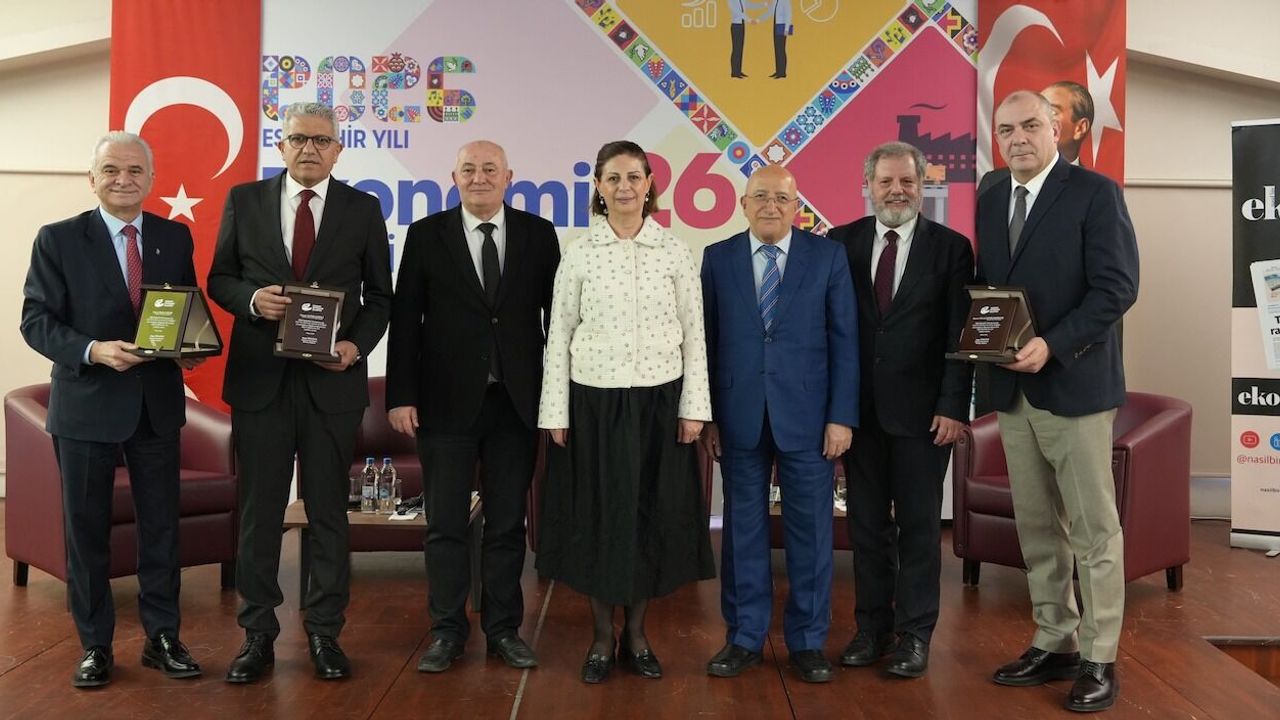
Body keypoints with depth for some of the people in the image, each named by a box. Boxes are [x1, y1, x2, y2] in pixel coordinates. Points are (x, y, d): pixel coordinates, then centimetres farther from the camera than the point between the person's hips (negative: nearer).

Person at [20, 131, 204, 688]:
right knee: (87, 528, 8)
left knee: (161, 523, 10)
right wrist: (93, 350, -24)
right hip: (86, 403, -2)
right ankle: (95, 645, 22)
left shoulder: (175, 238, 5)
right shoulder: (58, 240, -3)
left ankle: (162, 637, 23)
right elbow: (36, 320, -7)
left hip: (158, 402, 3)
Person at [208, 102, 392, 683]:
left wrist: (357, 343, -10)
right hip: (259, 377, 1)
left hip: (332, 379, 0)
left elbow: (378, 296, 7)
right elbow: (219, 278, 10)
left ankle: (324, 632, 20)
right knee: (259, 510, 7)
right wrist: (251, 299, -12)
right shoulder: (244, 200, 6)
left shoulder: (362, 209, 4)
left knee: (329, 512, 7)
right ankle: (258, 633, 20)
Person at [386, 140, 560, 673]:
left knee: (507, 523, 9)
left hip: (516, 403, 1)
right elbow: (405, 319, 0)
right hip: (446, 402, -1)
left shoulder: (538, 234, 4)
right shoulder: (427, 234, 2)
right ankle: (447, 630, 19)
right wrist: (400, 395, -6)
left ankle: (503, 628, 21)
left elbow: (556, 314, 5)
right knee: (445, 524, 6)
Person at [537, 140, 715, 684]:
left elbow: (694, 334, 2)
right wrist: (555, 411, -3)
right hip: (595, 401, 0)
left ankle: (636, 634, 22)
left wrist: (693, 406, -3)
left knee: (653, 512, 7)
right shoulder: (579, 255, 0)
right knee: (597, 513, 6)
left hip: (659, 400, 1)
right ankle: (602, 637, 20)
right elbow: (558, 337, 1)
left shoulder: (675, 252, 2)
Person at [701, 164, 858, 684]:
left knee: (810, 529, 5)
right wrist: (707, 414, 0)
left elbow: (844, 341, 0)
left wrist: (841, 416, -6)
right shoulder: (718, 259, 6)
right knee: (743, 528, 8)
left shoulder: (828, 256, 2)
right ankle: (744, 638, 21)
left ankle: (807, 641, 18)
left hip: (807, 415, -1)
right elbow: (708, 341, 5)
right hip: (739, 416, 1)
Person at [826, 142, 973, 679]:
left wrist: (953, 407, -10)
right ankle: (872, 627, 24)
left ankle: (915, 633, 18)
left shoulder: (951, 247, -2)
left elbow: (959, 334, -4)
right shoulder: (841, 243, 4)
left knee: (919, 524, 6)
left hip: (922, 409, -2)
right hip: (859, 407, 2)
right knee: (866, 523, 11)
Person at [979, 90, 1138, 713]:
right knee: (1037, 528, 12)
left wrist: (1053, 345, -22)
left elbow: (1117, 286, -13)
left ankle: (1098, 659, 12)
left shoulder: (1095, 193, -6)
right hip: (1011, 389, 6)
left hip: (1074, 384, -6)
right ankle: (1054, 644, 24)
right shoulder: (990, 201, 13)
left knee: (1094, 529, 2)